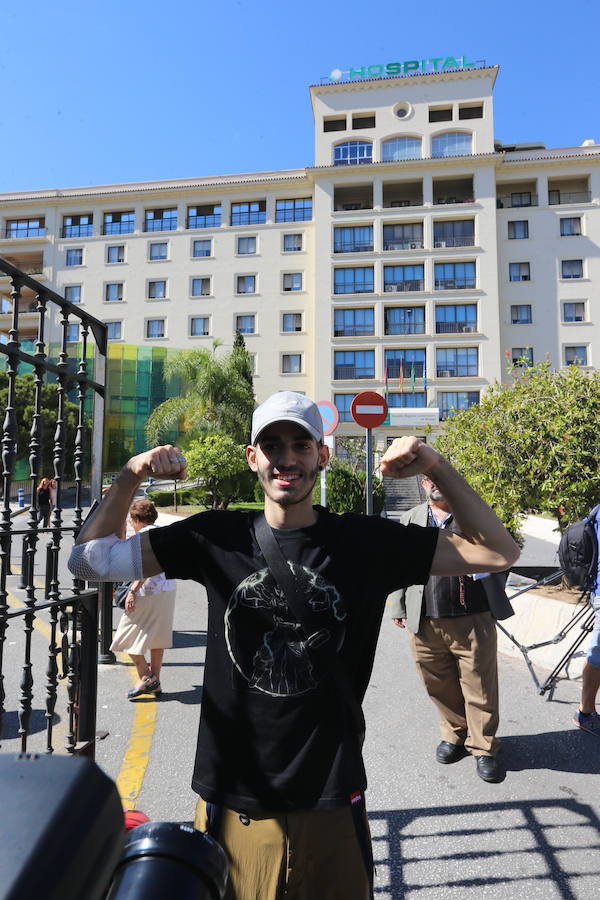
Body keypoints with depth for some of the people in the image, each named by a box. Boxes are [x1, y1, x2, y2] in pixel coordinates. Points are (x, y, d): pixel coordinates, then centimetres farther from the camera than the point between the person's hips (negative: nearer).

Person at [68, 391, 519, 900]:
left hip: (330, 803, 0)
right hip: (231, 804, 1)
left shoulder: (368, 542, -7)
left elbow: (498, 553, -7)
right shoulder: (217, 536, -5)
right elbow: (91, 560, -3)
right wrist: (131, 476, -15)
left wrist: (438, 467, -17)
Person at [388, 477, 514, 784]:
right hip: (425, 623, 2)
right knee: (440, 687, 15)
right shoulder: (411, 519, 9)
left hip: (472, 620, -2)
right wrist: (398, 607, 11)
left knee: (480, 688, 6)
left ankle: (483, 748, 26)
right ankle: (454, 735, 38)